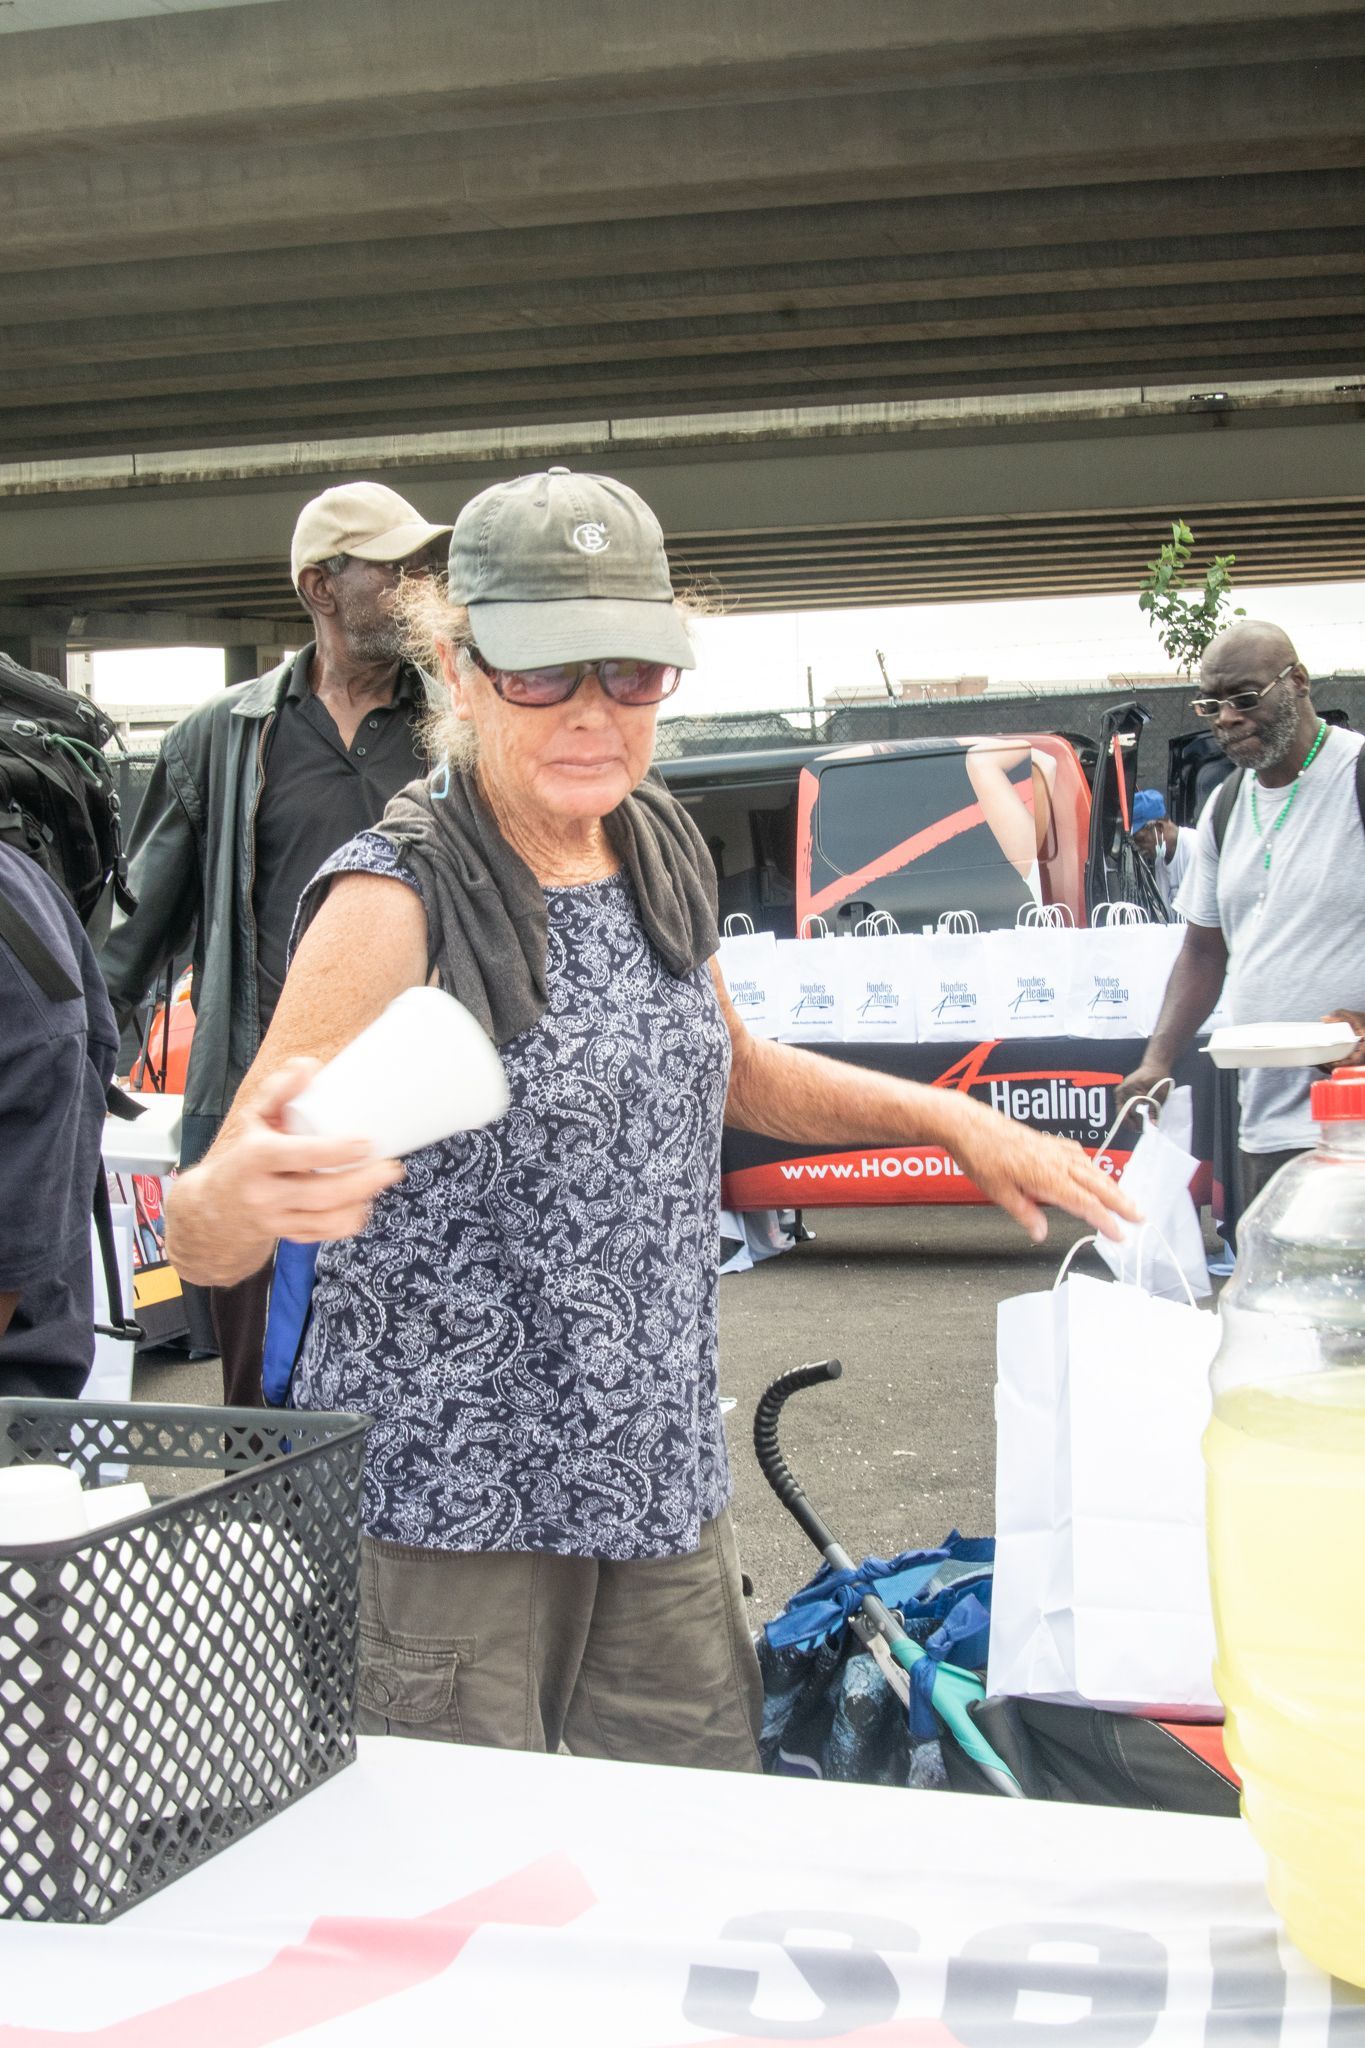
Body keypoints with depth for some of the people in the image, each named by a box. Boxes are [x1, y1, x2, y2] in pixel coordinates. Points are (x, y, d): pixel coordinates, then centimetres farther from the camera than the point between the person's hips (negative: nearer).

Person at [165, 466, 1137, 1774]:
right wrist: (246, 1190, -46)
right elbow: (201, 1244, -23)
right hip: (450, 1503, -6)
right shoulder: (401, 899, -18)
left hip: (660, 1474, 6)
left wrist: (955, 1122, 11)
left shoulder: (661, 849, 3)